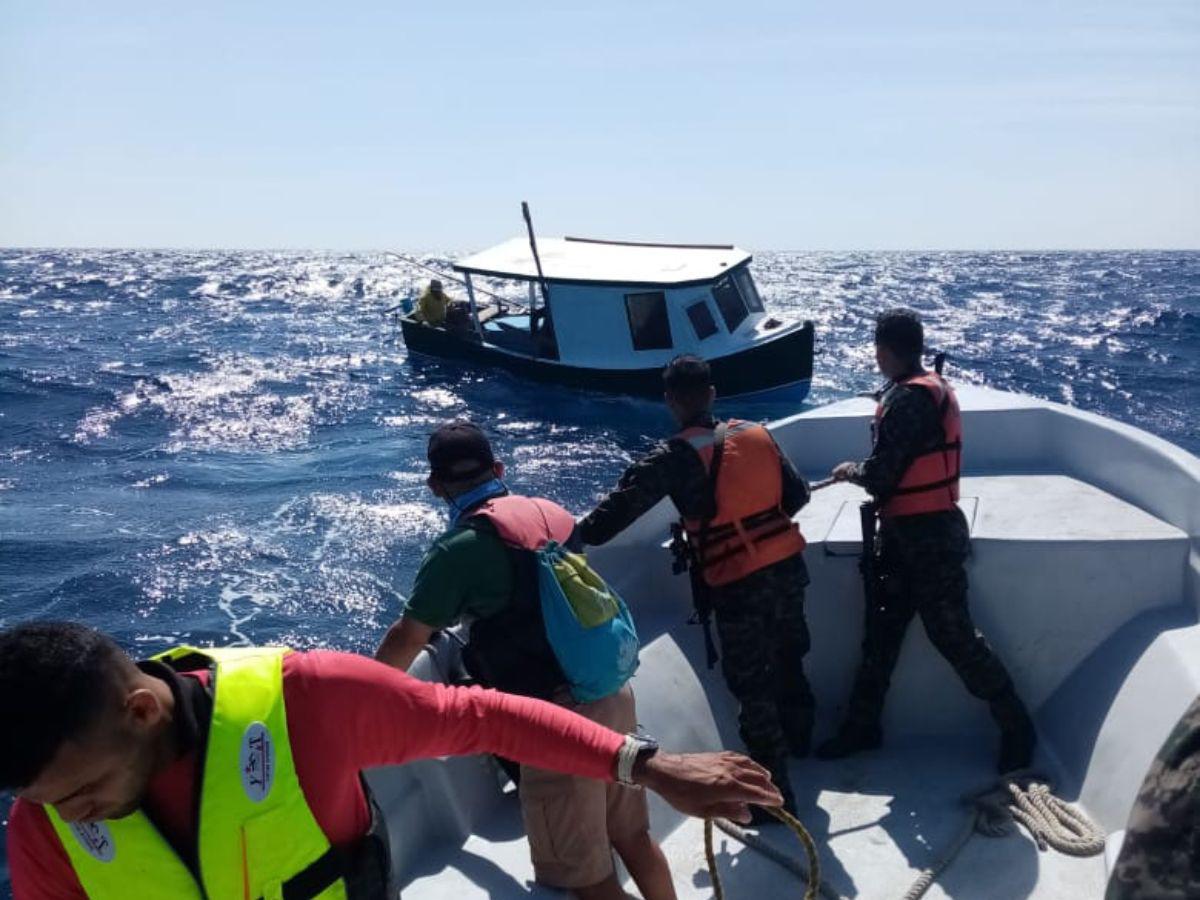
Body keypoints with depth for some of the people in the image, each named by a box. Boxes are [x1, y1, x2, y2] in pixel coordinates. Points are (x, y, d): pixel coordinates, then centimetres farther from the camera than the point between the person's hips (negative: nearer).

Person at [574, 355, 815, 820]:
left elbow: (621, 506, -17)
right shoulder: (758, 434, 3)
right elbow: (797, 494, 10)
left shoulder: (675, 458, -13)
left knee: (754, 691, 7)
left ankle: (776, 793, 16)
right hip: (788, 567, 6)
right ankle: (798, 738, 52)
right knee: (788, 660, 28)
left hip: (738, 586, -6)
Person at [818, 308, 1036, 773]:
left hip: (925, 538, -10)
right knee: (881, 629, 14)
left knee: (954, 636, 1)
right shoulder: (932, 387, 9)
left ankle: (1016, 728, 16)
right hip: (908, 533, 10)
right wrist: (866, 471, 11)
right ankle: (862, 726, 24)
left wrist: (850, 470, -4)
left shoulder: (907, 398, -21)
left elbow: (880, 474, -22)